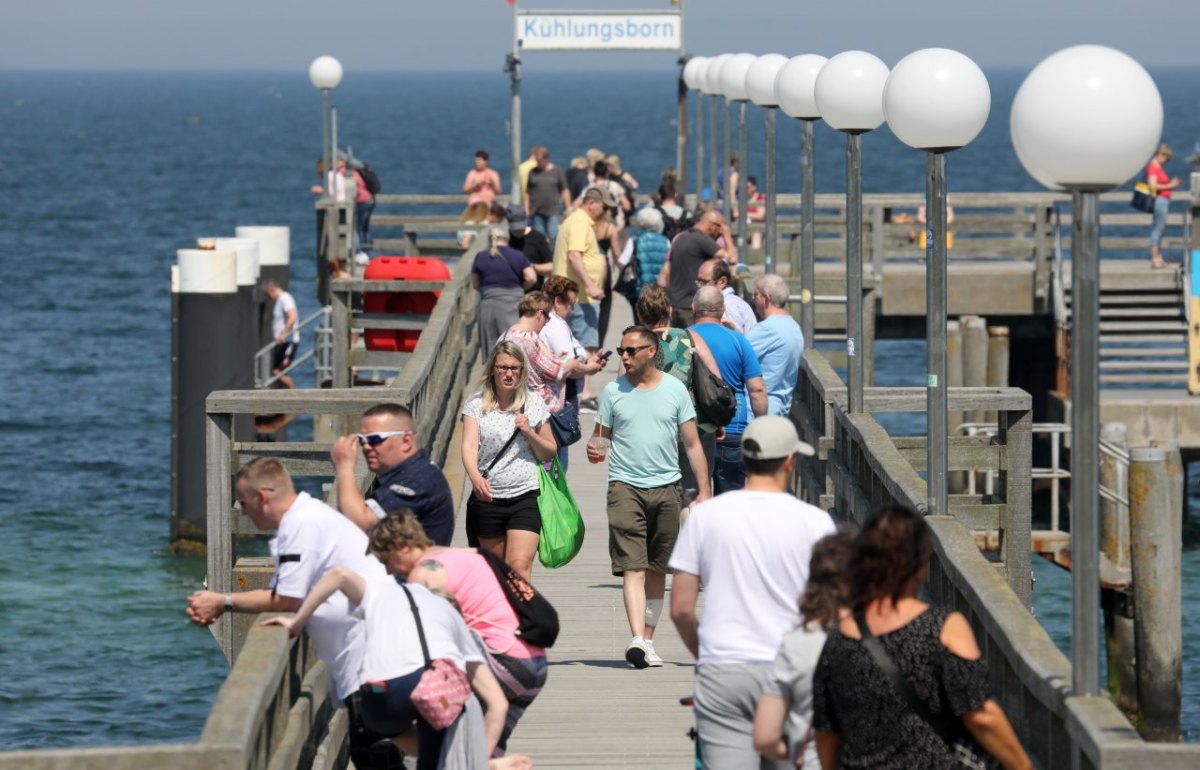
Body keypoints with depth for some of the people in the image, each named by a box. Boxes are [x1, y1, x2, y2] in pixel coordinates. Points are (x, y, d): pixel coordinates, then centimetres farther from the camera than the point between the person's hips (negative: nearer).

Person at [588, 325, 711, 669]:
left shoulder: (674, 390, 6)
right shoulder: (613, 391, 6)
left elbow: (692, 444, 8)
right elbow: (599, 438, 11)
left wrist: (704, 491, 2)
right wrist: (594, 451, -13)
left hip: (666, 487, 1)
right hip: (625, 486, -1)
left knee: (657, 569, 7)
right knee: (632, 566, -13)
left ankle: (648, 640, 15)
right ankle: (637, 639, -24)